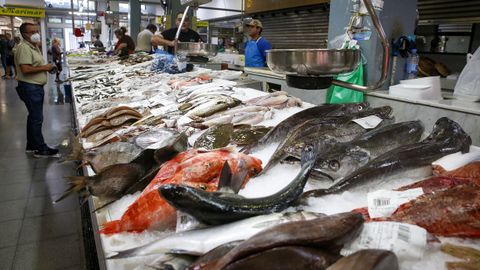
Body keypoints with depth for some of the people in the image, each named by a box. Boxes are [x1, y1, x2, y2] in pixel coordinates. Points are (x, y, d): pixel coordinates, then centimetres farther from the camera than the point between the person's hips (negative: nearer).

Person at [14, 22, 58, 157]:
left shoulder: (34, 47, 14)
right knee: (37, 118, -6)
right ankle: (41, 149, 2)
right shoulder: (24, 48, -17)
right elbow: (25, 69, -26)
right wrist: (44, 68, -17)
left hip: (36, 86, 10)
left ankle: (31, 145, 28)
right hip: (29, 87, -10)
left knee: (34, 116, 16)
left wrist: (47, 67, 7)